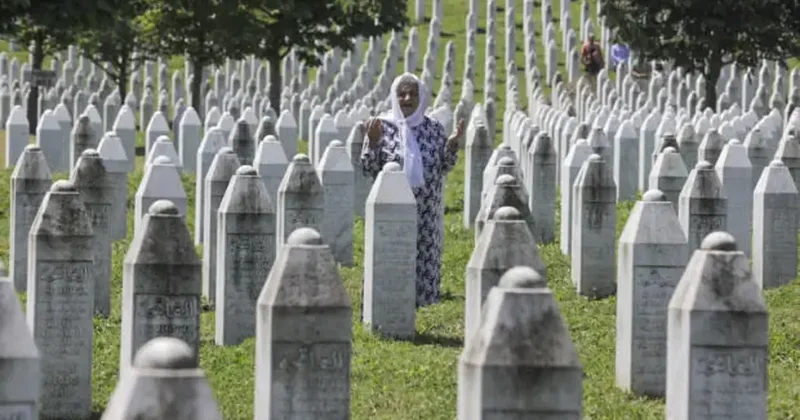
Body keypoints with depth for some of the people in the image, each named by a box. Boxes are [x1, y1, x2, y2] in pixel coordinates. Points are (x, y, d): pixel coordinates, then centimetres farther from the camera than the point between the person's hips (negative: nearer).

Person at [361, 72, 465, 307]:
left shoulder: (434, 129, 5)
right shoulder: (382, 127, -2)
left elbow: (445, 167, 8)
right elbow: (368, 169, -3)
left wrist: (453, 144, -9)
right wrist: (373, 141, -19)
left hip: (426, 214, 3)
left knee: (423, 261, 5)